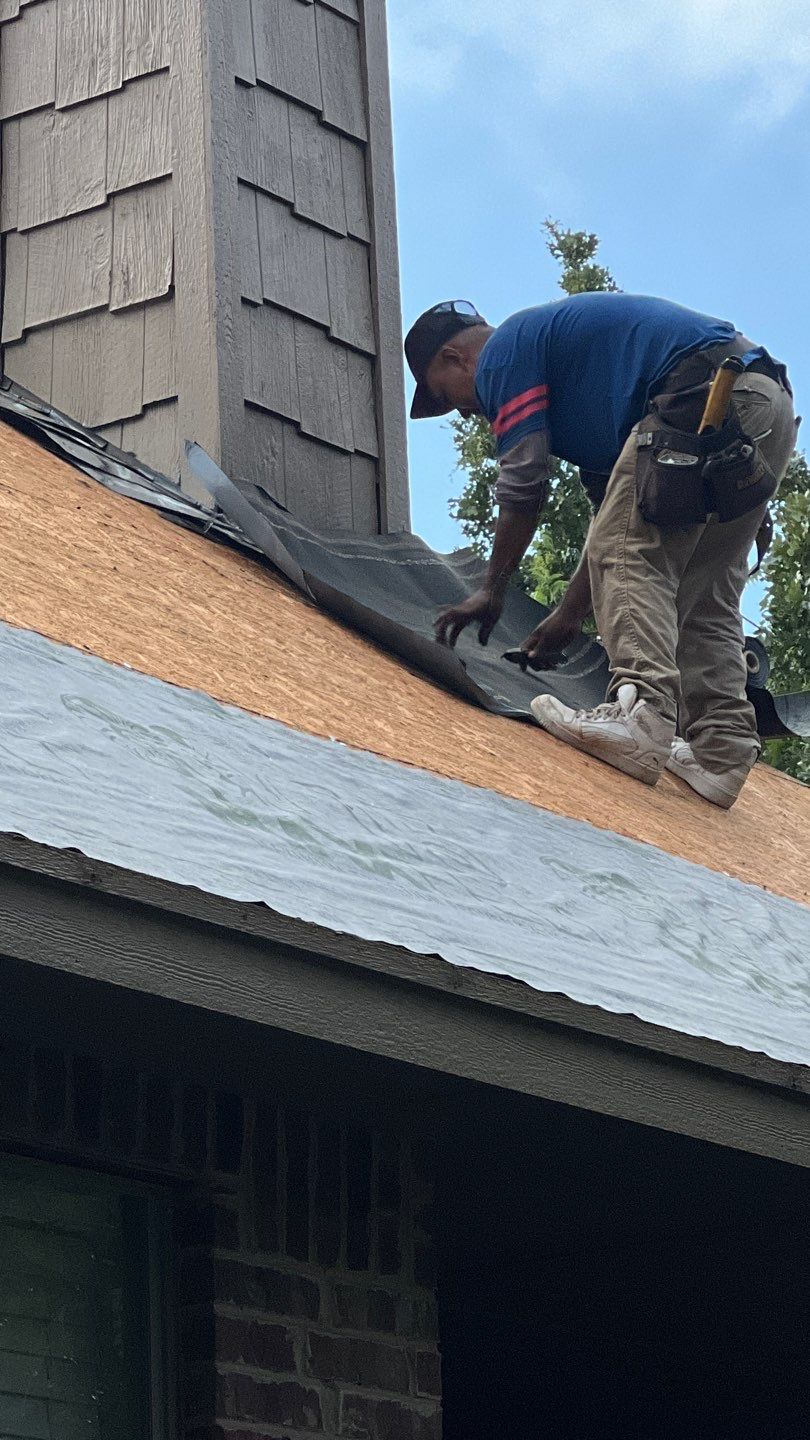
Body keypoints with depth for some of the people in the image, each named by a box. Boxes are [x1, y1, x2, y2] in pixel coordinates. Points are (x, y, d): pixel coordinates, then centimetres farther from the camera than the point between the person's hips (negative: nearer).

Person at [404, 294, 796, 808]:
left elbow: (524, 488, -1)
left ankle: (642, 709, -29)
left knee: (628, 556, -11)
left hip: (709, 397, -10)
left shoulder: (503, 353, 5)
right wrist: (571, 614, 31)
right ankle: (720, 750, -1)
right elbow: (614, 510, 32)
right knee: (703, 597, 10)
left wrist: (492, 593, 9)